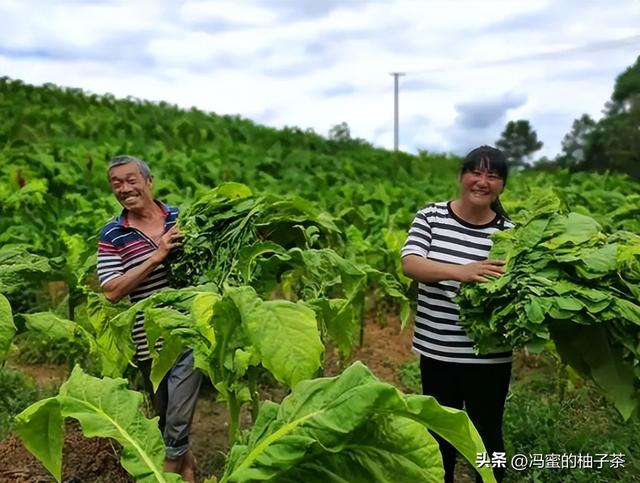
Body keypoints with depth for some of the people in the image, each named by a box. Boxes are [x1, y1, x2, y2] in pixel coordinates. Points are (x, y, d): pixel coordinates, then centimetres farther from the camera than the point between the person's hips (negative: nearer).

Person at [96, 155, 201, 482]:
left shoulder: (182, 218, 1)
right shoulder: (111, 235, -3)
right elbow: (112, 292, -14)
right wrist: (157, 255, -20)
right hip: (149, 342, 1)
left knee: (177, 421, 0)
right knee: (165, 416, 19)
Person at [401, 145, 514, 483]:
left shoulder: (508, 233, -5)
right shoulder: (430, 216, -4)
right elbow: (409, 265, -17)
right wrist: (459, 271, -32)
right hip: (436, 350, 1)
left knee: (487, 435, 15)